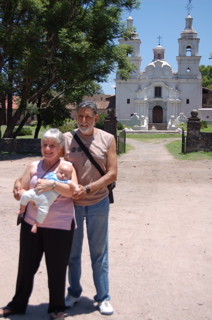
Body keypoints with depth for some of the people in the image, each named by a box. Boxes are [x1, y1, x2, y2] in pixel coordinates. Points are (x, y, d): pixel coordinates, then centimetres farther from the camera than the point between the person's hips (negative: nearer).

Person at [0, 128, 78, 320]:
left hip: (60, 227, -3)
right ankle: (18, 304, 33)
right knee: (26, 266, 15)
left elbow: (73, 191, -16)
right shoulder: (33, 166, 7)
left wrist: (52, 184, -27)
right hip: (31, 223, 4)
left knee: (56, 268, 7)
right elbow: (19, 191, 6)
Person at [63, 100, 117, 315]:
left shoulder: (107, 139, -3)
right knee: (72, 251, 13)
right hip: (71, 203, 1)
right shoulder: (66, 139, -2)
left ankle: (103, 297, 22)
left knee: (99, 252, 9)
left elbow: (112, 174, -7)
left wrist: (87, 189, -17)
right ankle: (74, 292, 32)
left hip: (98, 203, -1)